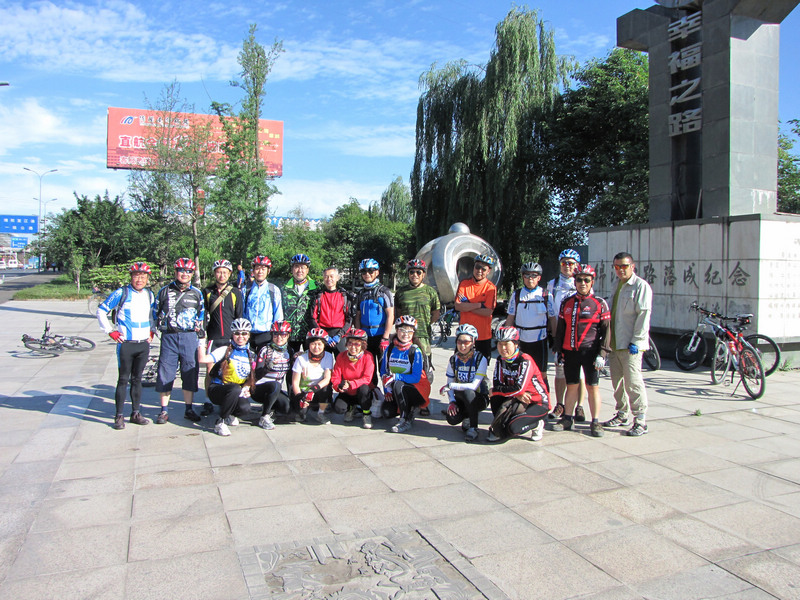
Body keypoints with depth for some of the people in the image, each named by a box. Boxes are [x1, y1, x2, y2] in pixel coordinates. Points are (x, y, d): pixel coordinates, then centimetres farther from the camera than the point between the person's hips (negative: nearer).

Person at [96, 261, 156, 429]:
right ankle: (119, 416, 8)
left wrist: (152, 331, 14)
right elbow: (101, 311, 0)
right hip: (126, 344, -4)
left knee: (137, 379, 11)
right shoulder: (121, 293, -5)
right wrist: (110, 331, -4)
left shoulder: (149, 295, 10)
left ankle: (136, 413, 19)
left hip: (144, 344, 4)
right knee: (123, 380, 0)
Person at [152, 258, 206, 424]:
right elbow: (155, 312, 15)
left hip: (189, 337, 1)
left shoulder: (197, 293, 9)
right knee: (165, 372, 0)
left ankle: (188, 409, 14)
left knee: (190, 372, 3)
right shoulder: (164, 291, 6)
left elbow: (201, 315, 16)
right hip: (169, 336, -1)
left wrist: (200, 335, 12)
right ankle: (164, 410, 11)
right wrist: (161, 325, 5)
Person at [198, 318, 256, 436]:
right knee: (235, 389, -38)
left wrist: (246, 388, -6)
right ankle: (220, 422, -17)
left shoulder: (251, 355, 11)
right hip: (217, 389, -4)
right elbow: (203, 360, -17)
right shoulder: (225, 350, -3)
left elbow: (251, 377, 14)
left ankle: (229, 414, 11)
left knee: (245, 409, -29)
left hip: (238, 393, 4)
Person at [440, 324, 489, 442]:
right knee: (451, 419, -26)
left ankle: (473, 428, -19)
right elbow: (449, 384, 2)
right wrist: (451, 402, -15)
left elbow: (474, 386, -23)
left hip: (479, 398, -3)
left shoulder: (480, 359, -14)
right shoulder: (453, 360, 0)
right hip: (461, 398, 3)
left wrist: (450, 386, -25)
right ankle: (467, 418, 10)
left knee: (467, 392, -38)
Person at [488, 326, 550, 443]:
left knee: (513, 427, -26)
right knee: (495, 398, -21)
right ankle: (499, 429, -1)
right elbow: (497, 384, -11)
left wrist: (498, 389, -17)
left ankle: (537, 424, 5)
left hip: (538, 404, -6)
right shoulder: (500, 360, -1)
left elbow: (519, 388, -29)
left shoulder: (525, 361, -21)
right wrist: (517, 394, -23)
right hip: (518, 400, 6)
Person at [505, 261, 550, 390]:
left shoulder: (546, 296, 1)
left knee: (541, 375, 2)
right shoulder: (516, 295, 5)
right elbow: (510, 318, 8)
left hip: (539, 340, -1)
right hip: (520, 340, 2)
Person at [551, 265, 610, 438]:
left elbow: (606, 331, -2)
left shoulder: (599, 304, 0)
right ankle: (567, 419, 18)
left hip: (590, 352, -3)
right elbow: (560, 329, 15)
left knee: (592, 386, 1)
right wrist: (558, 350, 10)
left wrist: (602, 354, -8)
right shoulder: (566, 303, 10)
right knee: (571, 386, 9)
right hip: (570, 352, 3)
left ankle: (595, 422, 11)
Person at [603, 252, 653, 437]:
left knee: (633, 382, -8)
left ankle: (641, 421, -1)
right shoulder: (618, 286, 18)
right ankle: (622, 414, 25)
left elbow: (643, 315, -13)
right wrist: (608, 340, 18)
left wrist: (635, 341, -17)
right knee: (617, 381, 13)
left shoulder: (641, 286, -6)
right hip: (614, 343, 8)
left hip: (630, 345, -8)